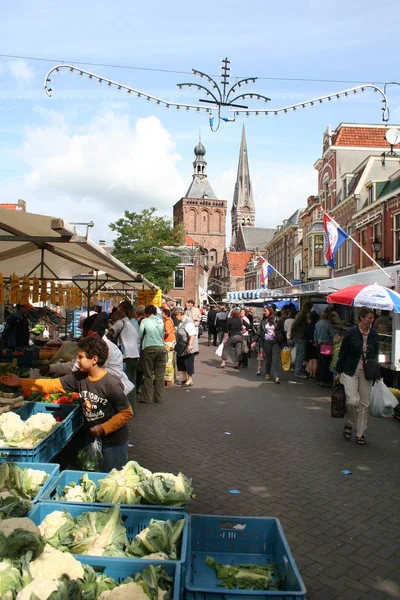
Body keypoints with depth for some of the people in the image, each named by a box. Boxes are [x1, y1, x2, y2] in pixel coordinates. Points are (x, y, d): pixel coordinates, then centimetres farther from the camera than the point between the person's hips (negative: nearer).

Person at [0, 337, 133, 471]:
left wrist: (103, 428, -23)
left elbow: (127, 413, -20)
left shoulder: (111, 384, -25)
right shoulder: (79, 377, -6)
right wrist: (21, 383, -8)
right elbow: (54, 385, -3)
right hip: (93, 439, 6)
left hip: (114, 442, -6)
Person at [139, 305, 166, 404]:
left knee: (148, 375, 6)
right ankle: (159, 398, 16)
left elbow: (140, 335, -4)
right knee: (160, 375, 9)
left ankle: (148, 398, 11)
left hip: (149, 348, -3)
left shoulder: (144, 321, -4)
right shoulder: (161, 321, 8)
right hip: (161, 348, 3)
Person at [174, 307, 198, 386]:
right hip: (181, 347, 10)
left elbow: (192, 334, -29)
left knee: (188, 363, 0)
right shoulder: (180, 322, 10)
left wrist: (190, 345, -36)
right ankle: (184, 378, 31)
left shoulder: (188, 322, -21)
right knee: (180, 362, 15)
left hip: (188, 348, -10)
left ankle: (190, 380, 13)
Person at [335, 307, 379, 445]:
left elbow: (375, 355, 14)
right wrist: (339, 372, -2)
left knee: (365, 403, 4)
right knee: (353, 401, -14)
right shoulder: (351, 333, -8)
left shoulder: (374, 335, 4)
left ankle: (360, 434, 18)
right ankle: (349, 424, 15)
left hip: (366, 373, 4)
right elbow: (342, 353, -3)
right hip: (351, 372, -4)